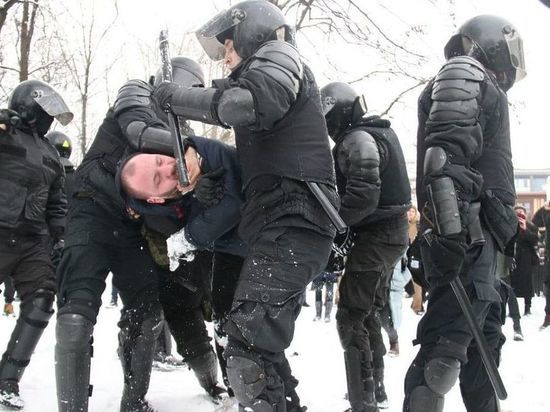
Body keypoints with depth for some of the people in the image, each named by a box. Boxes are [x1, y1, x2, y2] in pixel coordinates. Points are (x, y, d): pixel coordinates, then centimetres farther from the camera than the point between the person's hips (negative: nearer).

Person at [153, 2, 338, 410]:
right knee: (261, 346, 17)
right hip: (284, 223, 11)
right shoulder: (263, 71, 33)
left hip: (291, 221, -11)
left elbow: (251, 103, -19)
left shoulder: (276, 54, 3)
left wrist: (177, 96, -8)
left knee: (248, 348, -21)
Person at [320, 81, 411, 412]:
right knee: (369, 313, 21)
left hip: (375, 237, -10)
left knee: (351, 317, -6)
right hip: (393, 234, 10)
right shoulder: (382, 132, 15)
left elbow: (363, 195, -28)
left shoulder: (358, 139, -17)